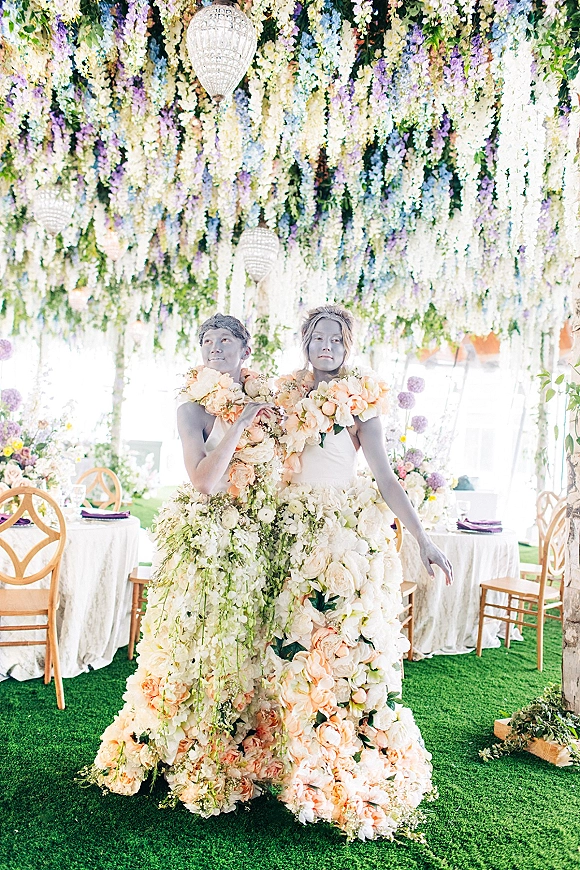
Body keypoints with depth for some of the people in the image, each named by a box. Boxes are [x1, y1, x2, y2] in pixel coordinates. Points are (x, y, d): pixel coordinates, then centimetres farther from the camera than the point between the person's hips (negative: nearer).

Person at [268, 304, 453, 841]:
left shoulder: (359, 398, -2)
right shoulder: (286, 395, 10)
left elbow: (384, 477, -6)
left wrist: (421, 538, -13)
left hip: (349, 533, -4)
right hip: (296, 530, 4)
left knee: (348, 644, -3)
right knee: (296, 646, 8)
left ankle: (358, 777, 13)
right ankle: (308, 770, 26)